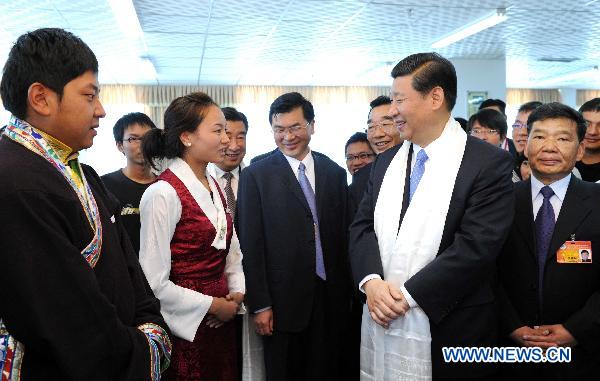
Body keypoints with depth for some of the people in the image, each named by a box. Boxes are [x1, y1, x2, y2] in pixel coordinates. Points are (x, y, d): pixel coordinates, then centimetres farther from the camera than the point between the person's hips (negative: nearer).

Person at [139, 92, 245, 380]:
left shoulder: (214, 187, 7)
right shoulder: (163, 193, -18)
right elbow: (155, 283, -19)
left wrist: (237, 293, -1)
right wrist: (212, 305, -12)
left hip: (223, 322, 7)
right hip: (186, 327, -7)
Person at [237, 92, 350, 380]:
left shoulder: (334, 172, 6)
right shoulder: (255, 175, -5)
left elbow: (343, 234, 7)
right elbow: (251, 245, -6)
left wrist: (347, 291, 6)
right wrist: (260, 304, -8)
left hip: (330, 295, 3)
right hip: (283, 299, -3)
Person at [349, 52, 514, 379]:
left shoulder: (489, 163, -9)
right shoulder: (385, 161, 11)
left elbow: (477, 245, -17)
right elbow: (362, 226, 7)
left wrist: (406, 295, -16)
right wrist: (371, 281, -12)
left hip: (449, 329, -5)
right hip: (380, 324, 5)